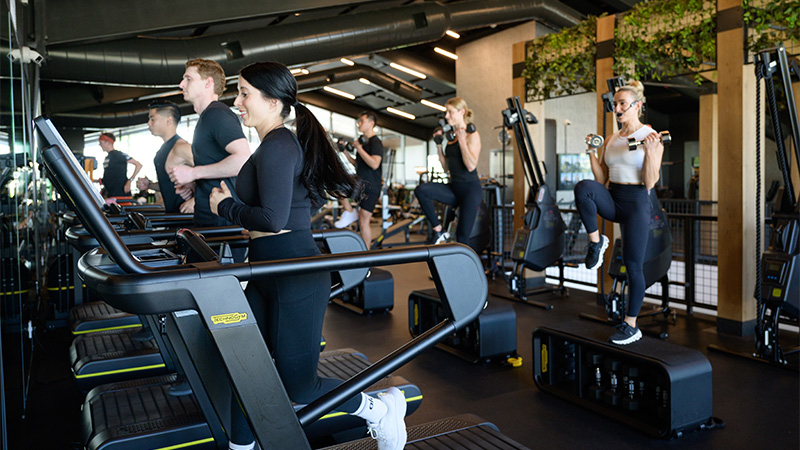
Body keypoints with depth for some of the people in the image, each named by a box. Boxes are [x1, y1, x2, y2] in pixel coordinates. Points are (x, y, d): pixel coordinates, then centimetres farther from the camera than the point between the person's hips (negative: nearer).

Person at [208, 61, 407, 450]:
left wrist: (225, 206, -10)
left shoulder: (277, 146, -15)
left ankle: (381, 409, 20)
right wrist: (229, 203, 14)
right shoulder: (277, 144, 15)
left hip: (295, 275, -10)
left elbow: (272, 219, -25)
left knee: (296, 385, 0)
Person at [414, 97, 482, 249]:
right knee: (421, 190, -19)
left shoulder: (472, 135, -7)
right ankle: (439, 231, -11)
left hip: (470, 189, -7)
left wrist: (461, 140, -17)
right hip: (454, 188, 7)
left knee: (462, 236, -6)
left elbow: (471, 166, -20)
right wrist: (439, 145, 9)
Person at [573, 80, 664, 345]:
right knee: (584, 187, -31)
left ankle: (631, 326, 14)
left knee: (633, 266, 0)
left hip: (636, 202, -4)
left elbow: (650, 183, -10)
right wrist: (592, 152, 0)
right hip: (611, 199, 4)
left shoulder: (652, 138, -5)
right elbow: (601, 179, 9)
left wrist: (650, 152, -21)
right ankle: (596, 242, -12)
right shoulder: (611, 140, 11)